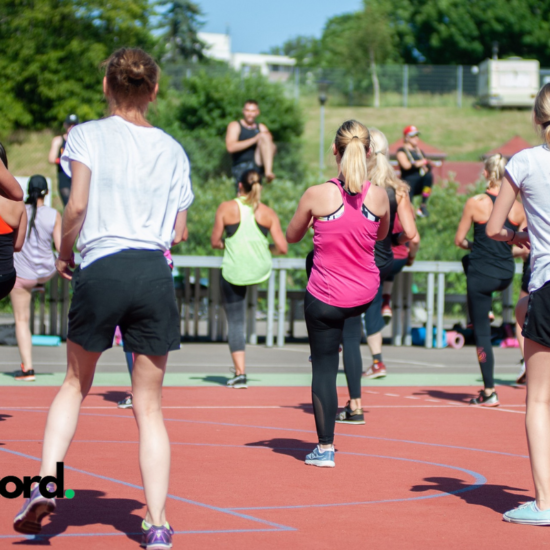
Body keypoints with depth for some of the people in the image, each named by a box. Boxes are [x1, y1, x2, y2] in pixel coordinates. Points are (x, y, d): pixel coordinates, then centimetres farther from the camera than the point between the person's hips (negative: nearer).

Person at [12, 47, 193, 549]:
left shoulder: (88, 135, 2)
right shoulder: (173, 149, 12)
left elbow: (76, 207, -9)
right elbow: (178, 232, 12)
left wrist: (65, 254, 7)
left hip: (100, 270, -2)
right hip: (155, 274, 2)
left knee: (75, 384, 20)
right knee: (149, 406, 7)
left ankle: (46, 483, 4)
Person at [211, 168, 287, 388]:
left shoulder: (226, 208, -5)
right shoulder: (268, 213, -2)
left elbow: (215, 242, 0)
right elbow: (282, 248, -4)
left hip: (234, 272, -2)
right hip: (261, 270, 3)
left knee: (235, 323, 6)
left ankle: (240, 373, -1)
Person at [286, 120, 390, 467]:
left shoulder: (317, 195, -18)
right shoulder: (379, 196, -11)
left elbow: (292, 236, 0)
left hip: (326, 298, -3)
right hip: (365, 295, 3)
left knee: (324, 367, 9)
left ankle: (325, 448, 12)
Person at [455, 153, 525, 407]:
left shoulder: (475, 203, -12)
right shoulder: (518, 207, -3)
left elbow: (459, 240, -5)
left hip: (481, 274, -5)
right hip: (506, 274, 5)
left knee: (482, 332, 4)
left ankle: (489, 392, 3)